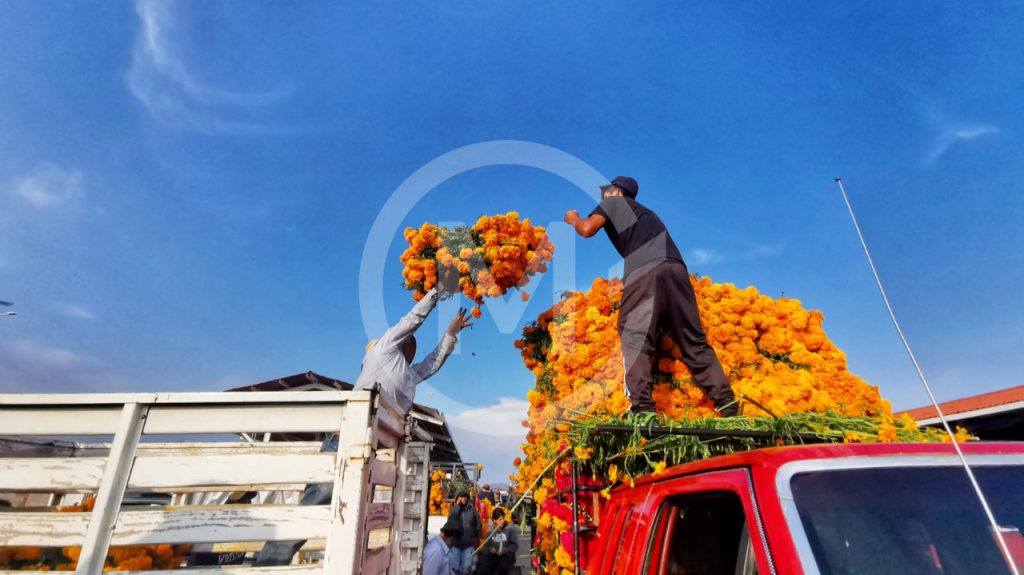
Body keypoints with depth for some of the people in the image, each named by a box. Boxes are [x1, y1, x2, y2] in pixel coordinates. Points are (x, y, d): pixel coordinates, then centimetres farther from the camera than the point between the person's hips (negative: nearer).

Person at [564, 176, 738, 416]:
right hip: (676, 269, 7)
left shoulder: (614, 202, 19)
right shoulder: (642, 211, 39)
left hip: (646, 271, -7)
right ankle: (726, 402, 7)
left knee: (635, 337, -8)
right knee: (694, 341, 9)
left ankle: (641, 407, -18)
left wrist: (573, 220, 24)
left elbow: (587, 229, 4)